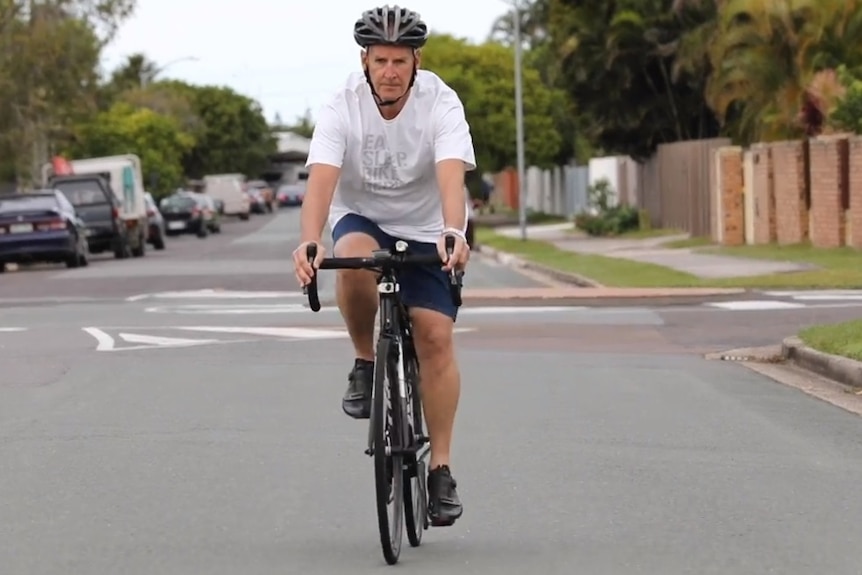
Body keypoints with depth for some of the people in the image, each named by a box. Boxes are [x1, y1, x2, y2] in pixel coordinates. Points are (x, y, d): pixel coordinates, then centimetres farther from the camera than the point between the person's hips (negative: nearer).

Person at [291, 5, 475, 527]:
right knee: (355, 261, -36)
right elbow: (322, 177, -34)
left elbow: (451, 176, -37)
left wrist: (453, 235, -56)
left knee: (435, 335, -13)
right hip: (361, 217, 0)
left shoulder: (441, 104, -22)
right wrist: (309, 242, -52)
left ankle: (441, 468, -4)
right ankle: (366, 362, -10)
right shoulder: (343, 108, -21)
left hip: (426, 228, 0)